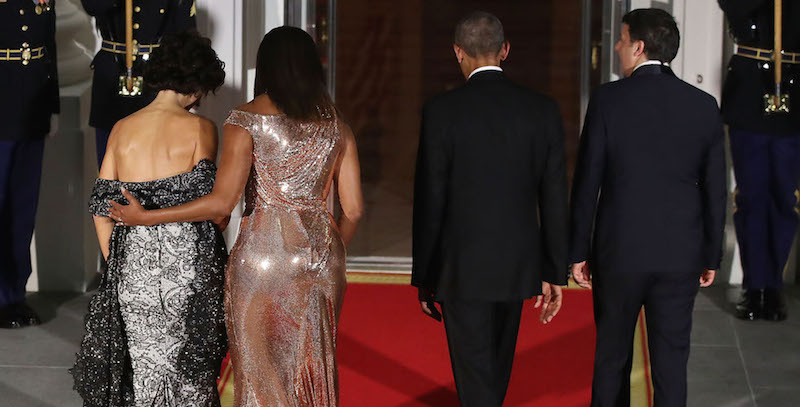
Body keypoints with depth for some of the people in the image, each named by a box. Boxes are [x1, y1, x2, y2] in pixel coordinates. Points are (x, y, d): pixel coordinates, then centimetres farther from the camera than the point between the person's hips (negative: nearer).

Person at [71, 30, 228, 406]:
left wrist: (116, 263, 13)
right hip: (185, 258, -3)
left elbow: (101, 208, 5)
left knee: (144, 364, 12)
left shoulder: (122, 129, 6)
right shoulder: (200, 128, -6)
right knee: (189, 365, 9)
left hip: (132, 260, 3)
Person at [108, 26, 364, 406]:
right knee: (315, 371, 14)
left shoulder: (247, 121, -7)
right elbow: (353, 210, 5)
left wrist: (145, 217, -5)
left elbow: (221, 203, -13)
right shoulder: (336, 127, 6)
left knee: (261, 372, 6)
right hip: (322, 258, 4)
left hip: (263, 256, -4)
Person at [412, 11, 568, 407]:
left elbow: (429, 201, -9)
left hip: (462, 266, -4)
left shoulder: (442, 110, -11)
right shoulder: (543, 109, -2)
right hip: (518, 264, 4)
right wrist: (554, 273, 7)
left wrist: (423, 277, 0)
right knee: (497, 362, 24)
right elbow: (554, 199, 0)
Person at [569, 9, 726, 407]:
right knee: (671, 359, 7)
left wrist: (578, 251, 2)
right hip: (681, 255, 2)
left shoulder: (608, 99, -9)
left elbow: (587, 181, -7)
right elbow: (714, 190, 3)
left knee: (612, 355, 13)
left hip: (619, 251, -2)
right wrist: (711, 256, 13)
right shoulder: (704, 105, 0)